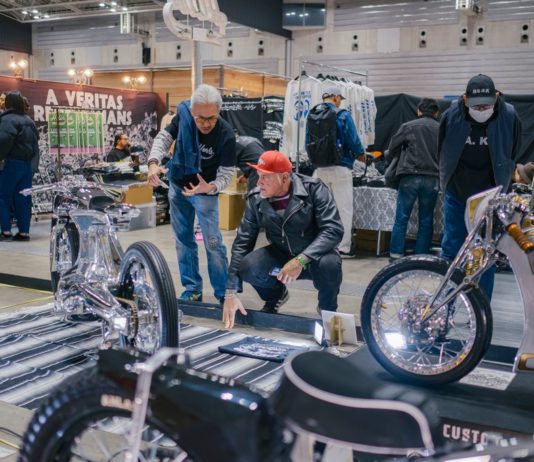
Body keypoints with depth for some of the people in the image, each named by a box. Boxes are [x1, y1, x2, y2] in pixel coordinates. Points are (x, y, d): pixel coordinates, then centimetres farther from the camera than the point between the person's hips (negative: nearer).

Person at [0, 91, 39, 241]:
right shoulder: (28, 120, 15)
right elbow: (35, 140, 17)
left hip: (13, 162, -7)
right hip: (27, 163, 7)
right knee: (23, 198, 8)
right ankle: (24, 231, 7)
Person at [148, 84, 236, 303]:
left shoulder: (226, 135, -27)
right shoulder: (183, 114, -18)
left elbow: (226, 173, -23)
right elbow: (163, 137, -11)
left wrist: (210, 187, -44)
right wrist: (154, 163, -31)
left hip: (205, 192, -4)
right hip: (178, 186, 4)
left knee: (213, 243, -6)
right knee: (183, 240, 11)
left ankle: (225, 293, 7)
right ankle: (192, 289, 24)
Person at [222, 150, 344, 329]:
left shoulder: (314, 189, -21)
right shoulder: (256, 199, -11)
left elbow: (334, 230, -28)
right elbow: (242, 243, -10)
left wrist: (301, 260, -41)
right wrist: (231, 293, -16)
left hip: (315, 256, -3)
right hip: (281, 255, 3)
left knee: (329, 264, -37)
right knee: (247, 267, -25)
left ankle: (327, 309, -2)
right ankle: (275, 295, 10)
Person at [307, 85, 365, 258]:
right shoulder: (343, 116, -7)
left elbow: (308, 144, 9)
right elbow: (353, 142, -10)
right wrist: (361, 153, 9)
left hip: (319, 169, 4)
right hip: (340, 168, -4)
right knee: (344, 209, 2)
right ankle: (343, 247, 3)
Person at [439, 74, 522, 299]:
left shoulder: (509, 118, -13)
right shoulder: (451, 116, -12)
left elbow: (511, 158, 2)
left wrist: (499, 189, 3)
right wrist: (448, 184, 6)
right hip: (456, 195, 1)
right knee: (450, 248, 3)